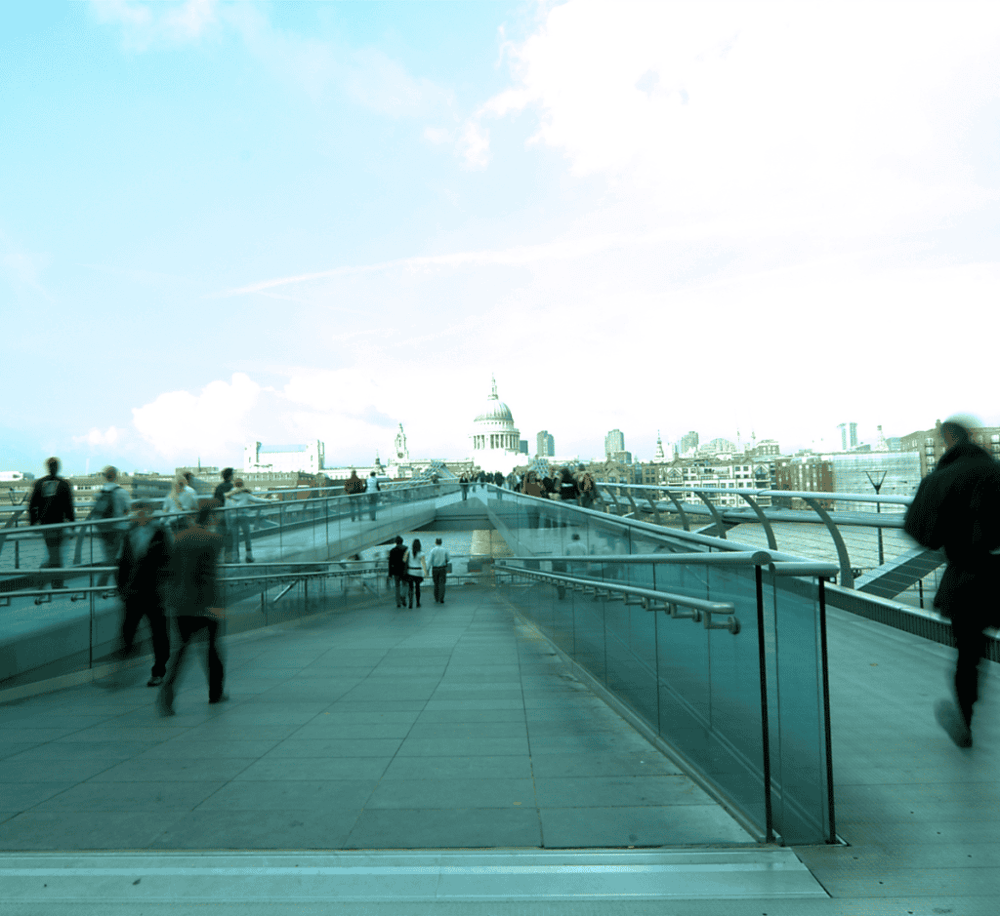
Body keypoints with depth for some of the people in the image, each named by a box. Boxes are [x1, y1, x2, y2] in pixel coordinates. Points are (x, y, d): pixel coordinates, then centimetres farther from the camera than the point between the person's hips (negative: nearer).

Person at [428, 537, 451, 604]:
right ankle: (441, 599, -11)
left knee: (436, 584, 15)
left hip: (435, 569, 0)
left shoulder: (433, 550, -9)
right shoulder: (444, 550, -3)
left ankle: (436, 598, 24)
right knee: (441, 584, -1)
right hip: (443, 569, 0)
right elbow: (448, 560, 4)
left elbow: (430, 562, -9)